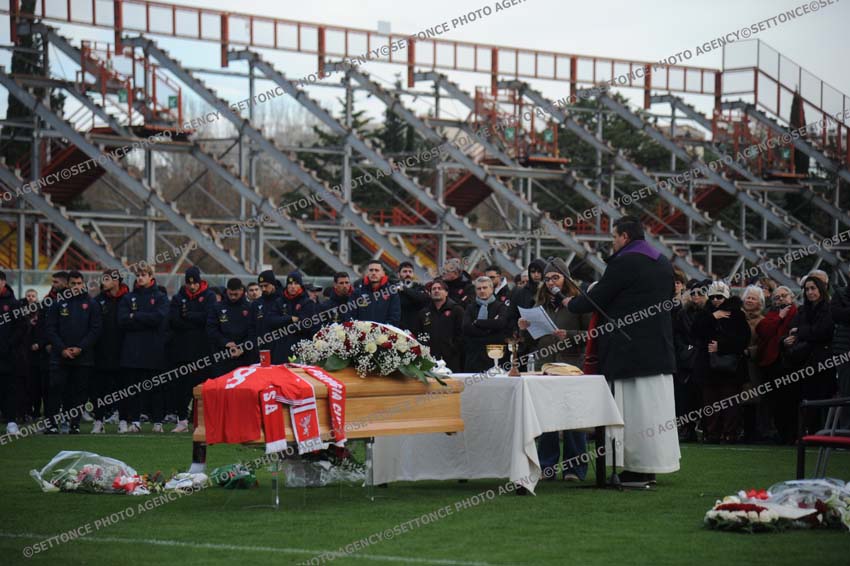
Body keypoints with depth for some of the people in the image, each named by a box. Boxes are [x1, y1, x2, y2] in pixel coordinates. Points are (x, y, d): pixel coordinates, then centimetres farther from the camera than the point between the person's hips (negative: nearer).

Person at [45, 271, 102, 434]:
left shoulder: (91, 304, 5)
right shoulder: (58, 303, 7)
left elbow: (95, 329, 0)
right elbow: (51, 329, 3)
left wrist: (80, 348, -10)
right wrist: (62, 349, -8)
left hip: (83, 356, 0)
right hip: (60, 356, 0)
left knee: (79, 390, 2)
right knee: (56, 389, -5)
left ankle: (75, 423, 7)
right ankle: (52, 422, -2)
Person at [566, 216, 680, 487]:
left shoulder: (624, 263, -14)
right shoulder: (663, 263, 12)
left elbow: (596, 299, -11)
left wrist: (571, 304, 8)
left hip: (631, 349, -8)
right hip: (660, 347, 8)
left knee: (635, 408, -4)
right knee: (656, 405, 10)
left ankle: (637, 470, -3)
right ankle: (651, 468, 14)